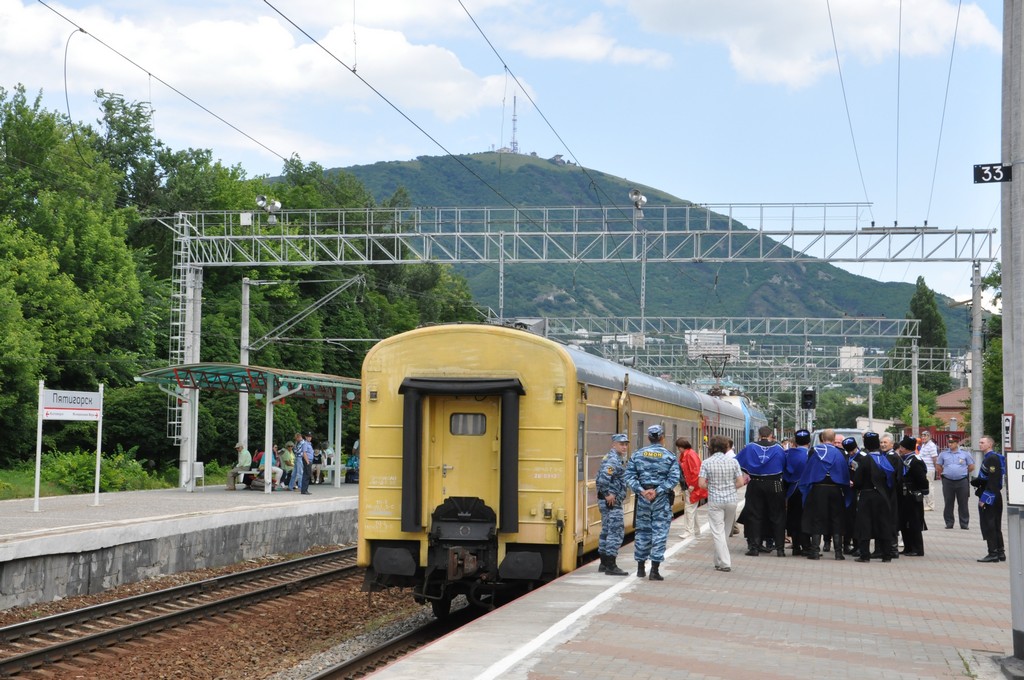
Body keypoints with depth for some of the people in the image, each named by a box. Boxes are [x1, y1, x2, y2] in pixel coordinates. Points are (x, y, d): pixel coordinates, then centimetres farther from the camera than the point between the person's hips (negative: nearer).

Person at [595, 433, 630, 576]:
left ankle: (604, 564, 22)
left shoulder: (619, 459, 16)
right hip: (611, 502, -11)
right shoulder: (613, 460, -17)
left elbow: (601, 477, 25)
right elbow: (603, 478, -32)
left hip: (612, 501, 11)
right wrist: (608, 494, -20)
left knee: (607, 531, 15)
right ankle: (610, 566, -11)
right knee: (616, 531, -10)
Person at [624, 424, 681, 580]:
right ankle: (654, 570, -2)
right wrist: (657, 491, -13)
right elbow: (673, 478, -12)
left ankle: (641, 568, 19)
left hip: (642, 498, 2)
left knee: (642, 531, 12)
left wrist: (641, 490, -10)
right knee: (659, 532, 1)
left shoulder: (637, 455, 2)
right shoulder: (669, 456, -3)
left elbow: (629, 476, -4)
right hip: (661, 499, -2)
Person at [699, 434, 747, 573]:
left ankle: (724, 563, -6)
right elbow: (740, 482, -4)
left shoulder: (706, 463, -6)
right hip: (731, 500, 3)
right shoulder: (733, 462, -2)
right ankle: (719, 560, 26)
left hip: (715, 501, -2)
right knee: (726, 531, 16)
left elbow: (701, 483, -11)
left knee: (718, 532, 0)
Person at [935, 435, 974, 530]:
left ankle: (964, 524, 8)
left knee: (963, 504, 2)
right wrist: (945, 473, 11)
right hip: (948, 482, 1)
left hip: (962, 481, -1)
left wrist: (962, 472, 11)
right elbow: (938, 467, 16)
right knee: (948, 503, 4)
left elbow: (971, 467, 10)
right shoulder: (943, 454, 6)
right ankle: (949, 523, 11)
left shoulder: (965, 453, 2)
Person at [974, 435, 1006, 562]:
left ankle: (993, 553, -6)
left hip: (990, 498, -10)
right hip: (995, 497, 10)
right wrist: (976, 481, 7)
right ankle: (1000, 553, 17)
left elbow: (993, 481, -22)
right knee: (995, 526, 13)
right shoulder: (987, 458, 17)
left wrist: (984, 498, -22)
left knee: (988, 525, -7)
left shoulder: (992, 458, -16)